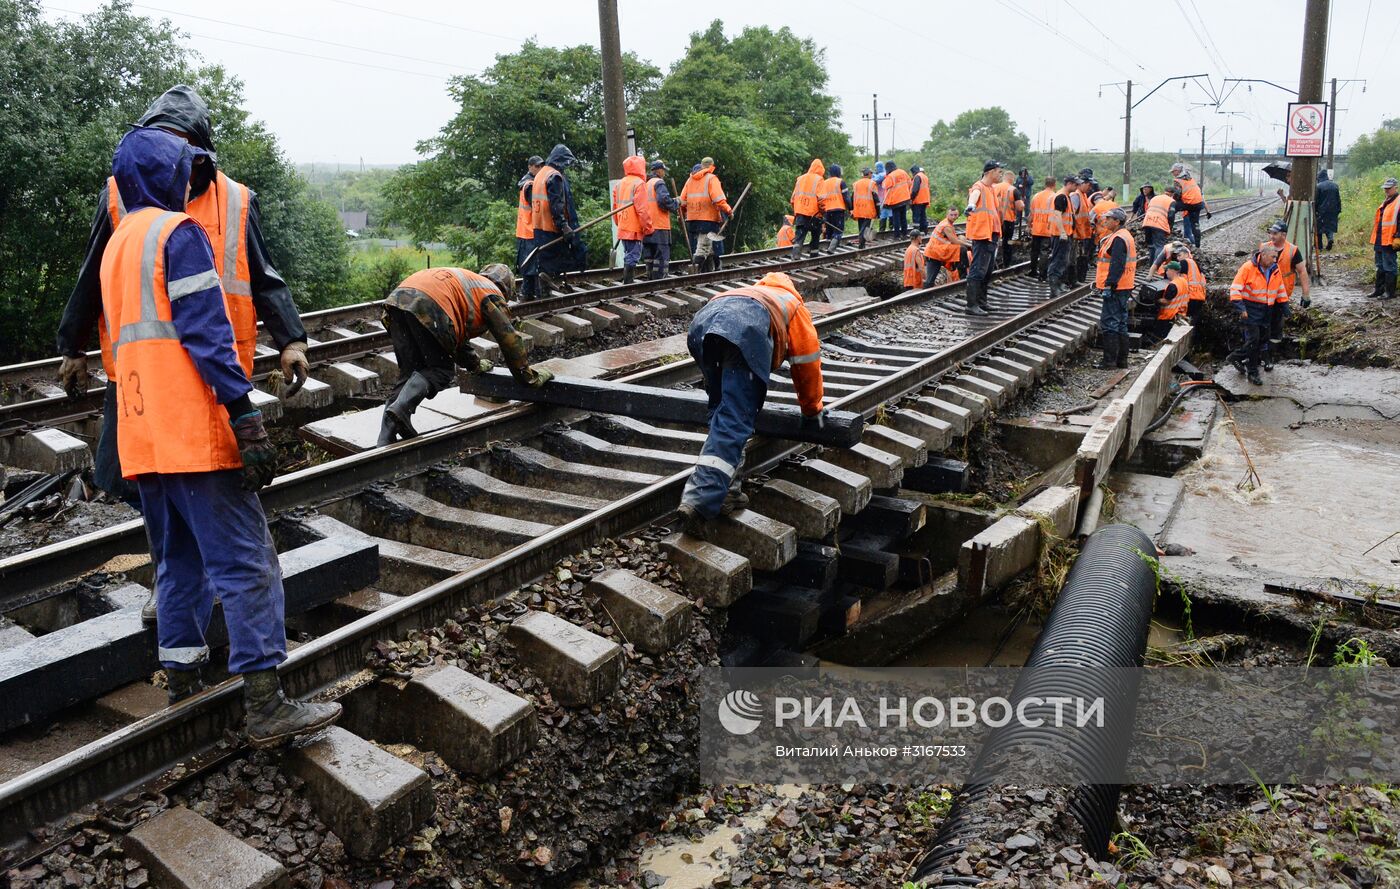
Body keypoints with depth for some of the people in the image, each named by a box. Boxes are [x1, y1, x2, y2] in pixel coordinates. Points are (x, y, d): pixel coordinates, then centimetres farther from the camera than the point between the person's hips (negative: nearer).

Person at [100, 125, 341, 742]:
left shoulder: (116, 243, 21)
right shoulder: (179, 233, -7)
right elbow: (206, 331, -17)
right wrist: (246, 418, -20)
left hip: (142, 436, 9)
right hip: (195, 432, -9)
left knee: (179, 563, 17)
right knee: (245, 563, -8)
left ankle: (182, 687, 23)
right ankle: (266, 705, -8)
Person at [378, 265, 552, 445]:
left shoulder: (467, 281, 40)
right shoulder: (492, 294, 18)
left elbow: (457, 333, 48)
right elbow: (509, 338, 14)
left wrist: (475, 363, 60)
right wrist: (530, 377, 21)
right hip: (427, 307, -8)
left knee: (409, 373, 11)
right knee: (441, 371, 4)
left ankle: (386, 440, 0)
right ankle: (401, 407, -20)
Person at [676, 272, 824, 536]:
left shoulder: (755, 293, 49)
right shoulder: (795, 306, 38)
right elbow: (807, 363, 36)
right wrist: (812, 410, 50)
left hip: (703, 319, 5)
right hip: (746, 330, -5)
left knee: (722, 412, 21)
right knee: (734, 423, -11)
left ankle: (725, 492, 12)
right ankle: (699, 503, -25)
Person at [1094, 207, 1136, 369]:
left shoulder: (1118, 239, -16)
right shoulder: (1124, 236, 19)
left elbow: (1117, 265, -23)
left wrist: (1109, 284, -23)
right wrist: (1098, 281, 24)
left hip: (1115, 289, -11)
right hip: (1122, 289, 11)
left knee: (1109, 323, -7)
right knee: (1121, 324, 14)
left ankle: (1110, 360, -6)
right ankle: (1122, 359, 20)